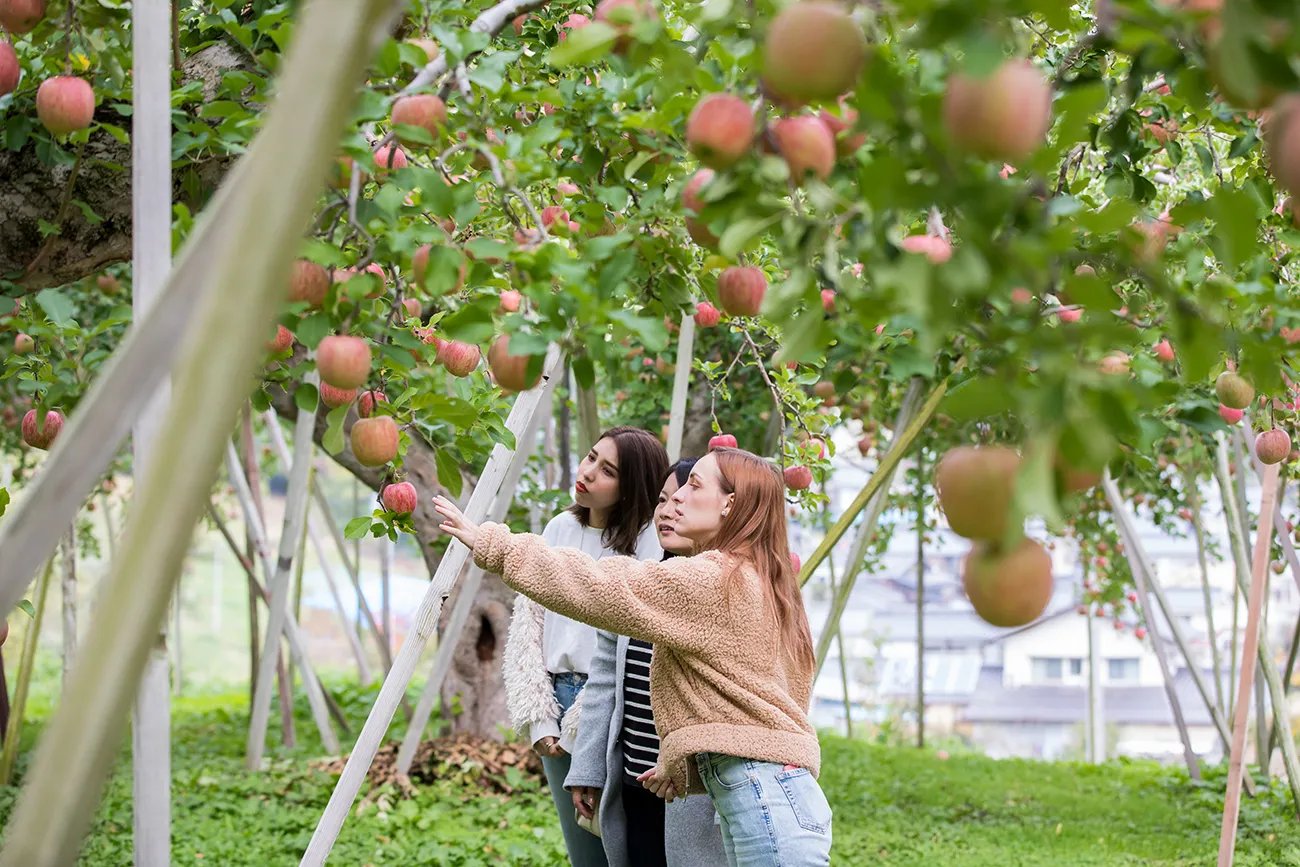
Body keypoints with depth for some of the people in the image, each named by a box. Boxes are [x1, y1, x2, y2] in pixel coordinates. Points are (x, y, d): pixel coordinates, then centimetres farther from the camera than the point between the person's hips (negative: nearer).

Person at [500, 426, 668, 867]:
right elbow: (527, 628, 8)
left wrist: (584, 723, -12)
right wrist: (538, 721, 0)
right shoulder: (560, 529, 8)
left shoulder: (649, 542, -9)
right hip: (558, 705, 5)